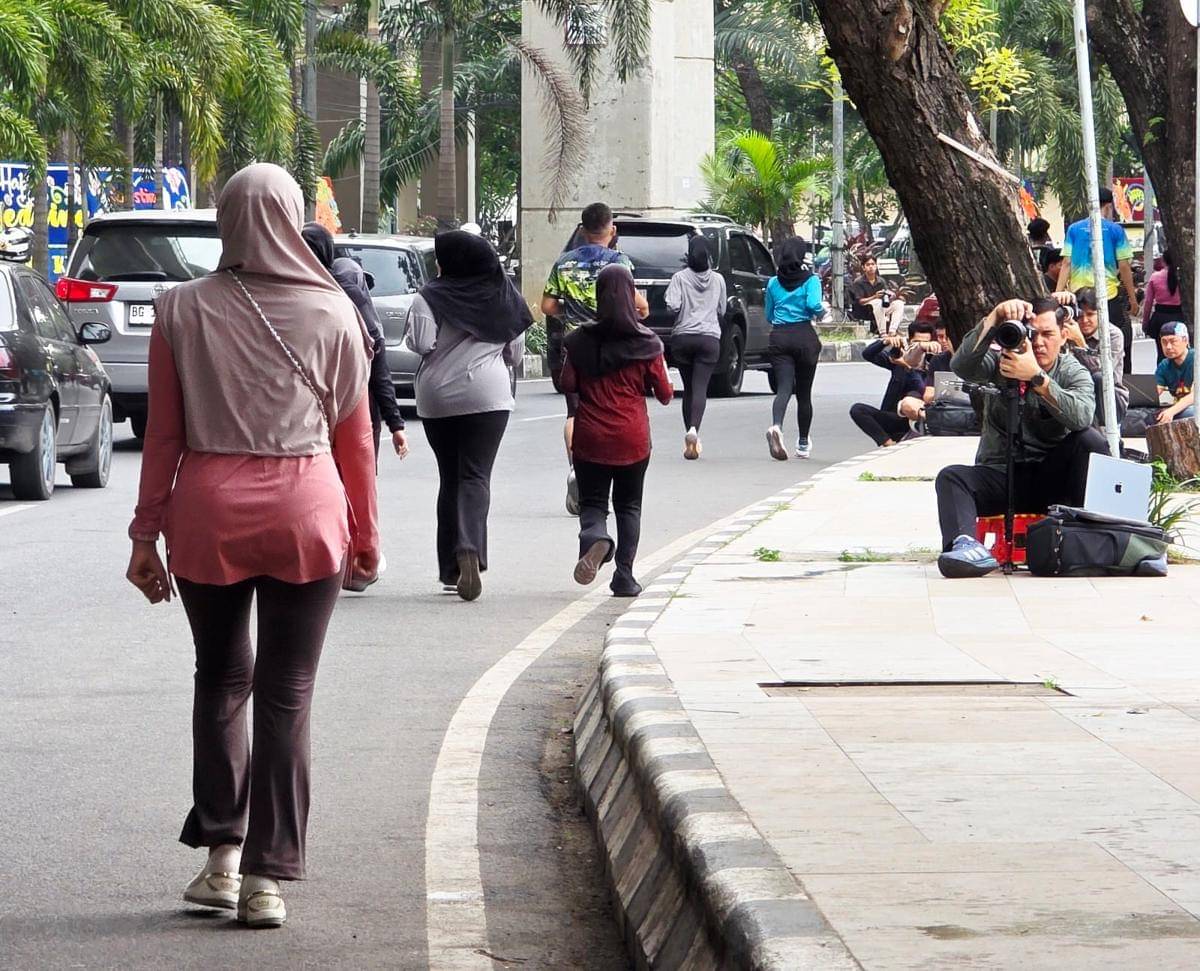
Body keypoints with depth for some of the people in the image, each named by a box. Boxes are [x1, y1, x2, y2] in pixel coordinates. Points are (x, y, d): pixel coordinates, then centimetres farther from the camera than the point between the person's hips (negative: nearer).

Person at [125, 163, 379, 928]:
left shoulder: (184, 311, -1)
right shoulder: (331, 313, -2)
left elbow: (164, 433, 0)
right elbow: (354, 437, 3)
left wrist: (146, 533, 7)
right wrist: (365, 535, 13)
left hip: (207, 513, 1)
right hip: (304, 516, -1)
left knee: (220, 680, 18)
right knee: (286, 695, 4)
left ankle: (221, 855, 14)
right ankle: (267, 876, 2)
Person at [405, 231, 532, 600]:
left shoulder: (431, 297, -8)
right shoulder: (504, 296, 4)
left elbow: (421, 343, -14)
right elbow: (514, 351, 10)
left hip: (437, 396, -1)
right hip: (488, 396, 1)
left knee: (449, 476, 10)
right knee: (475, 475, -2)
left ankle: (451, 568, 11)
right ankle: (470, 550, -27)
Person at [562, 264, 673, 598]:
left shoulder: (580, 341, -4)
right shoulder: (647, 343, -6)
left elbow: (568, 384, -2)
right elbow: (665, 394, -3)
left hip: (590, 436, 0)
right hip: (632, 438, 0)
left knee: (592, 503, 7)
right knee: (628, 505, 14)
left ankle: (595, 539, -27)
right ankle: (624, 576, 6)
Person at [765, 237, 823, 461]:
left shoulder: (773, 283, 12)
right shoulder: (810, 280, 2)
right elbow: (813, 305, -14)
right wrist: (823, 310, 7)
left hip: (779, 337, 2)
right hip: (804, 336, -2)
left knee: (783, 388, -10)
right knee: (804, 392, 10)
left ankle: (776, 426, -40)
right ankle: (803, 444, 17)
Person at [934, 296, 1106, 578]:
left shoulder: (1074, 372, 1)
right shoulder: (1000, 362, 3)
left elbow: (1082, 416, -23)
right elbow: (961, 366, -21)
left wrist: (1036, 377, -33)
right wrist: (993, 320, -33)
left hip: (1051, 479, -1)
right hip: (999, 475, 1)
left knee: (1090, 440, -26)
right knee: (951, 477, -27)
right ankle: (967, 545, -53)